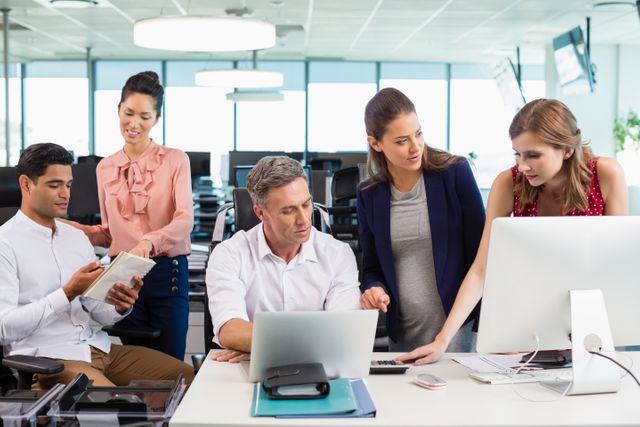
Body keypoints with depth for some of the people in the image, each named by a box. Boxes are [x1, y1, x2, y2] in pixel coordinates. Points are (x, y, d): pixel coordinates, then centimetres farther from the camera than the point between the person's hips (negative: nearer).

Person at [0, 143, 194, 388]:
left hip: (96, 347, 7)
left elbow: (97, 311, 14)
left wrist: (120, 307, -9)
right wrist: (68, 293, -19)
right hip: (46, 358, -7)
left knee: (183, 375, -2)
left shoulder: (77, 237, 15)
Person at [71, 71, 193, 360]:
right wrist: (72, 229, -2)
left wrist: (150, 241, -32)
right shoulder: (105, 168, 10)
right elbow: (109, 233, 16)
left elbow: (185, 220, -14)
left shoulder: (175, 160, -2)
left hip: (167, 273, -3)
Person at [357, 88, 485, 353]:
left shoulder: (455, 173, -6)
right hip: (401, 332, 3)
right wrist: (374, 289, -11)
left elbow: (480, 253, -5)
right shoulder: (370, 195, 3)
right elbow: (372, 268, 12)